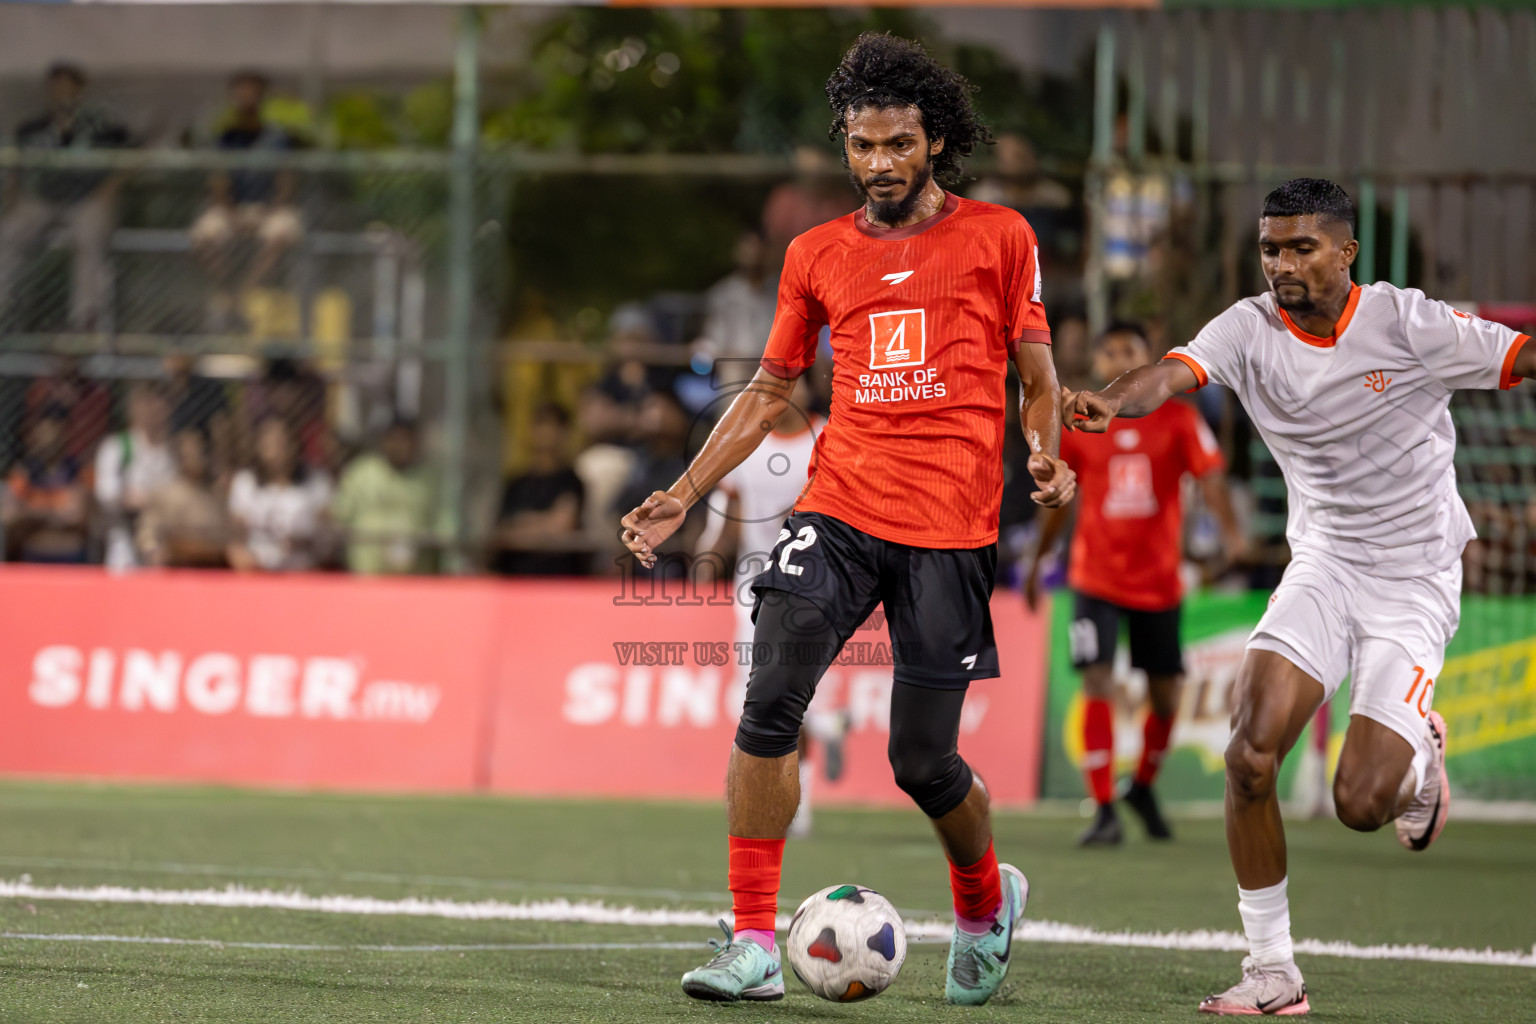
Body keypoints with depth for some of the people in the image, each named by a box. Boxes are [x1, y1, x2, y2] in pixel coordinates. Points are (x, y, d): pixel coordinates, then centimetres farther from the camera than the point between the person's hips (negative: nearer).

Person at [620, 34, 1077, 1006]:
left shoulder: (998, 236, 5)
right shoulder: (818, 253, 12)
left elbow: (1037, 376, 9)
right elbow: (769, 391, 19)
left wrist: (1047, 453, -12)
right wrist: (683, 495, 11)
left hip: (951, 529, -2)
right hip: (838, 508, 3)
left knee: (923, 761, -2)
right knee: (769, 703, -17)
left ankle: (987, 899, 30)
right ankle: (754, 945, -13)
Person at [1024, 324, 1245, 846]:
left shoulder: (1177, 420, -2)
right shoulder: (1077, 425, 1)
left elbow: (1210, 479, -11)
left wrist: (1231, 530, -29)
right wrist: (1037, 562, 16)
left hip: (1159, 582, 1)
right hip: (1097, 581, -1)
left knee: (1165, 696, 10)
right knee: (1098, 686, -15)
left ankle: (1143, 786, 36)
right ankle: (1104, 812, -12)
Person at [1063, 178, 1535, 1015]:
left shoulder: (1407, 325, -13)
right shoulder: (1252, 328, -7)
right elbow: (1178, 371, -25)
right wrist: (1115, 400, -46)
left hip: (1415, 585, -3)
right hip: (1323, 565, 3)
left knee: (1359, 806, -13)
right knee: (1250, 755, -17)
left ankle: (1419, 754, 26)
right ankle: (1272, 972, -3)